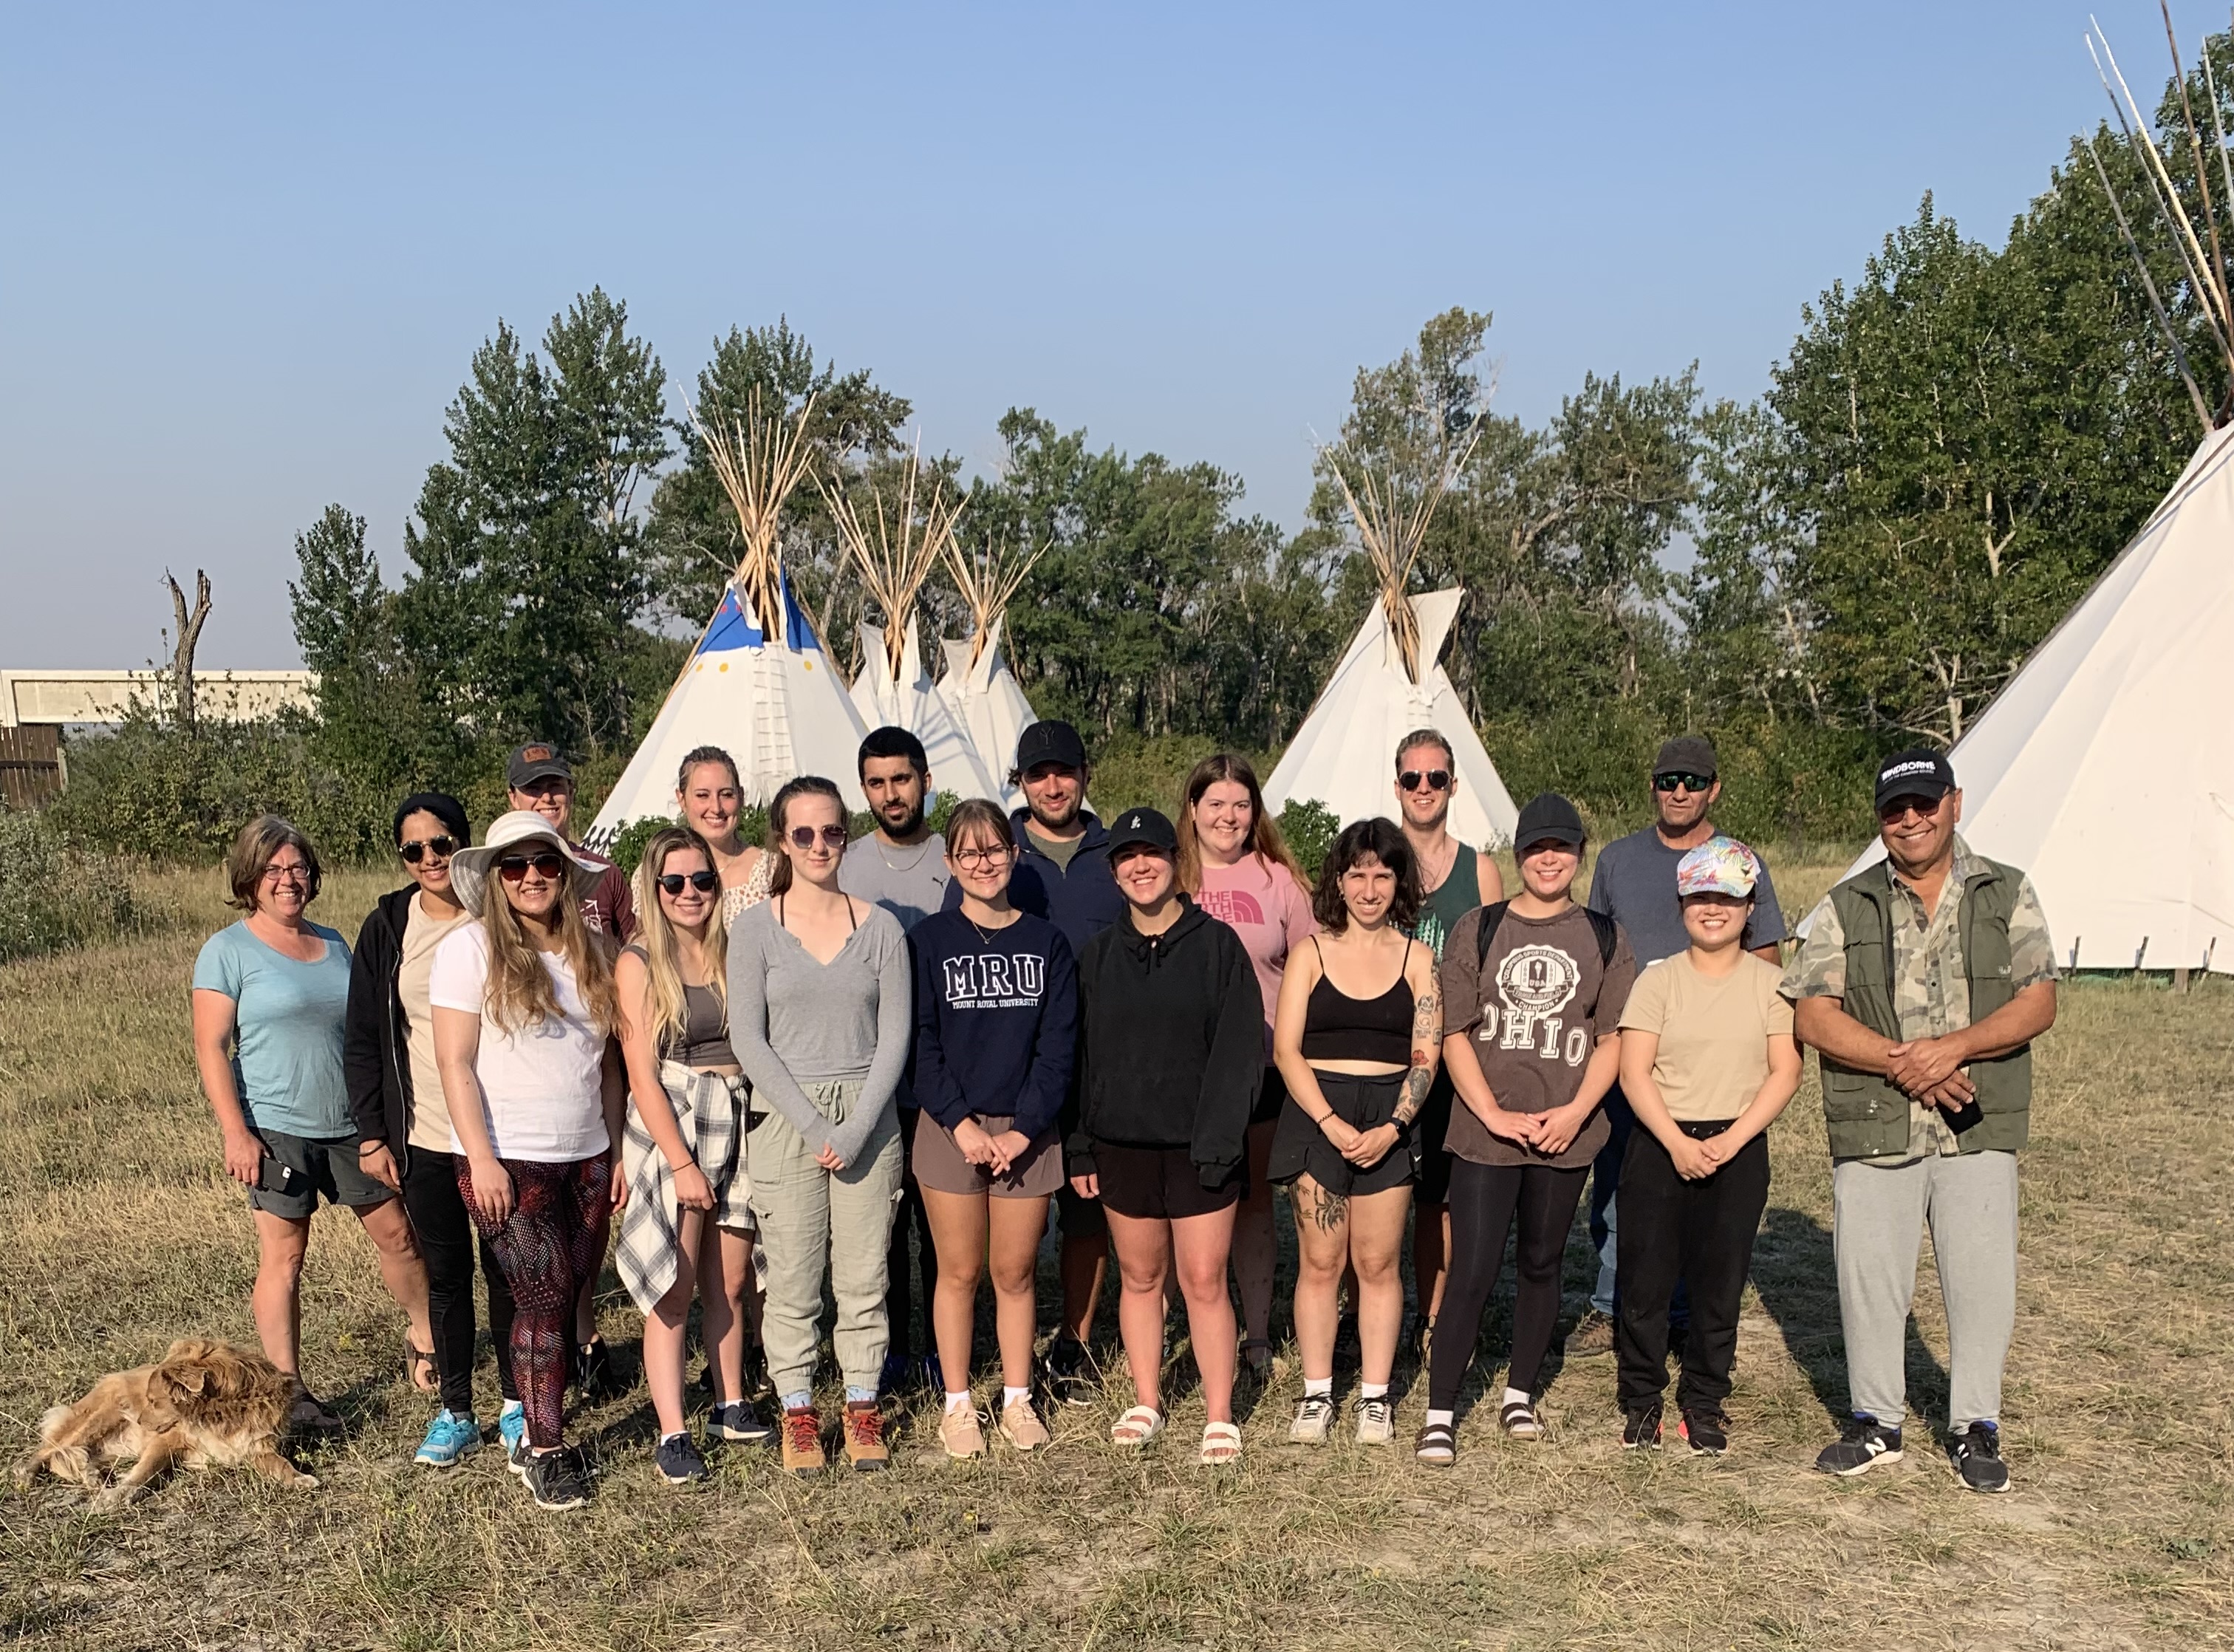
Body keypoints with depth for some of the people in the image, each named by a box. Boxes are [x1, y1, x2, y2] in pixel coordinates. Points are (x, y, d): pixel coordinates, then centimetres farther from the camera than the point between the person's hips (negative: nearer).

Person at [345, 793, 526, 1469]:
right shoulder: (387, 928, 1)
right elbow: (362, 1039, 4)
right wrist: (371, 1134, 0)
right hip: (423, 1135, 1)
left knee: (506, 1269, 7)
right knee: (445, 1274, 9)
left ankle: (516, 1403, 22)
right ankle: (455, 1413, 20)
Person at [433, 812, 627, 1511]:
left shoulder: (593, 952, 9)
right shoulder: (469, 948, -5)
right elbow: (455, 1063, -8)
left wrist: (616, 1151, 10)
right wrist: (482, 1160, -14)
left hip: (586, 1159, 5)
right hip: (509, 1163, -5)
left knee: (567, 1297, 5)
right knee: (544, 1297, -8)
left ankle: (544, 1434, 16)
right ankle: (545, 1453, 3)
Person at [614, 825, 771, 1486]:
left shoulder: (735, 952, 7)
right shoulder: (638, 963, -4)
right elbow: (642, 1075, -8)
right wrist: (681, 1163, -14)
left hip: (739, 1123, 4)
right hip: (670, 1128, -4)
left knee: (728, 1283, 11)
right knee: (673, 1289, -2)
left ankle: (731, 1408, 25)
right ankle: (672, 1434, 4)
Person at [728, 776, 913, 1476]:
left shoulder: (880, 927, 4)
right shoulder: (756, 928, 0)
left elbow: (894, 1034, 1)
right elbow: (748, 1038, -4)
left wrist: (857, 1127, -10)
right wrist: (813, 1126, -11)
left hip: (868, 1117, 1)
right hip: (784, 1120, -1)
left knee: (863, 1275, 6)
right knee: (792, 1278, 3)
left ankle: (862, 1405, 20)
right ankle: (797, 1410, 18)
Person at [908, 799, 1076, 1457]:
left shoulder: (1046, 943, 3)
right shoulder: (930, 940, 0)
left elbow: (1057, 1046, 0)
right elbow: (920, 1043, -4)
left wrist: (1022, 1130, -9)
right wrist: (962, 1124, -13)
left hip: (1026, 1133, 1)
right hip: (949, 1128, -1)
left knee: (1016, 1272, 8)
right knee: (959, 1273, 6)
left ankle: (1017, 1400, 22)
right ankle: (957, 1404, 18)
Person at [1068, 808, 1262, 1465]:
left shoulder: (1217, 944, -3)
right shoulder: (1098, 954, 7)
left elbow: (1241, 1048, -7)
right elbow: (1080, 1052, 8)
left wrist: (1219, 1138, -14)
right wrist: (1079, 1146, 3)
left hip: (1197, 1145, -3)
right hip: (1122, 1144, 3)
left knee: (1204, 1282, -1)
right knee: (1139, 1277, 12)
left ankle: (1219, 1418, 9)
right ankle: (1146, 1404, 24)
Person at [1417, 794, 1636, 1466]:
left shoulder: (1603, 938, 5)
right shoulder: (1478, 930, 1)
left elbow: (1613, 1039, 5)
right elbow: (1454, 1034, -1)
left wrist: (1575, 1112, -9)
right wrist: (1494, 1114, -11)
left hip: (1566, 1133, 2)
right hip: (1484, 1134, -2)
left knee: (1541, 1264, 14)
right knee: (1471, 1273, -4)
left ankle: (1520, 1393, 30)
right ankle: (1440, 1414, 3)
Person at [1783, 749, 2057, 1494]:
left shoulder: (2007, 894, 7)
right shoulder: (1846, 908, 6)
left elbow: (2037, 1003, -2)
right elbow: (1812, 1014, -2)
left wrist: (1952, 1048, -17)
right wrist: (1899, 1062, -15)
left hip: (1979, 1129, 0)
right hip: (1873, 1127, 0)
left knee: (1982, 1280, 3)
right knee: (1869, 1278, 6)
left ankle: (1975, 1428, 19)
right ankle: (1875, 1423, 21)